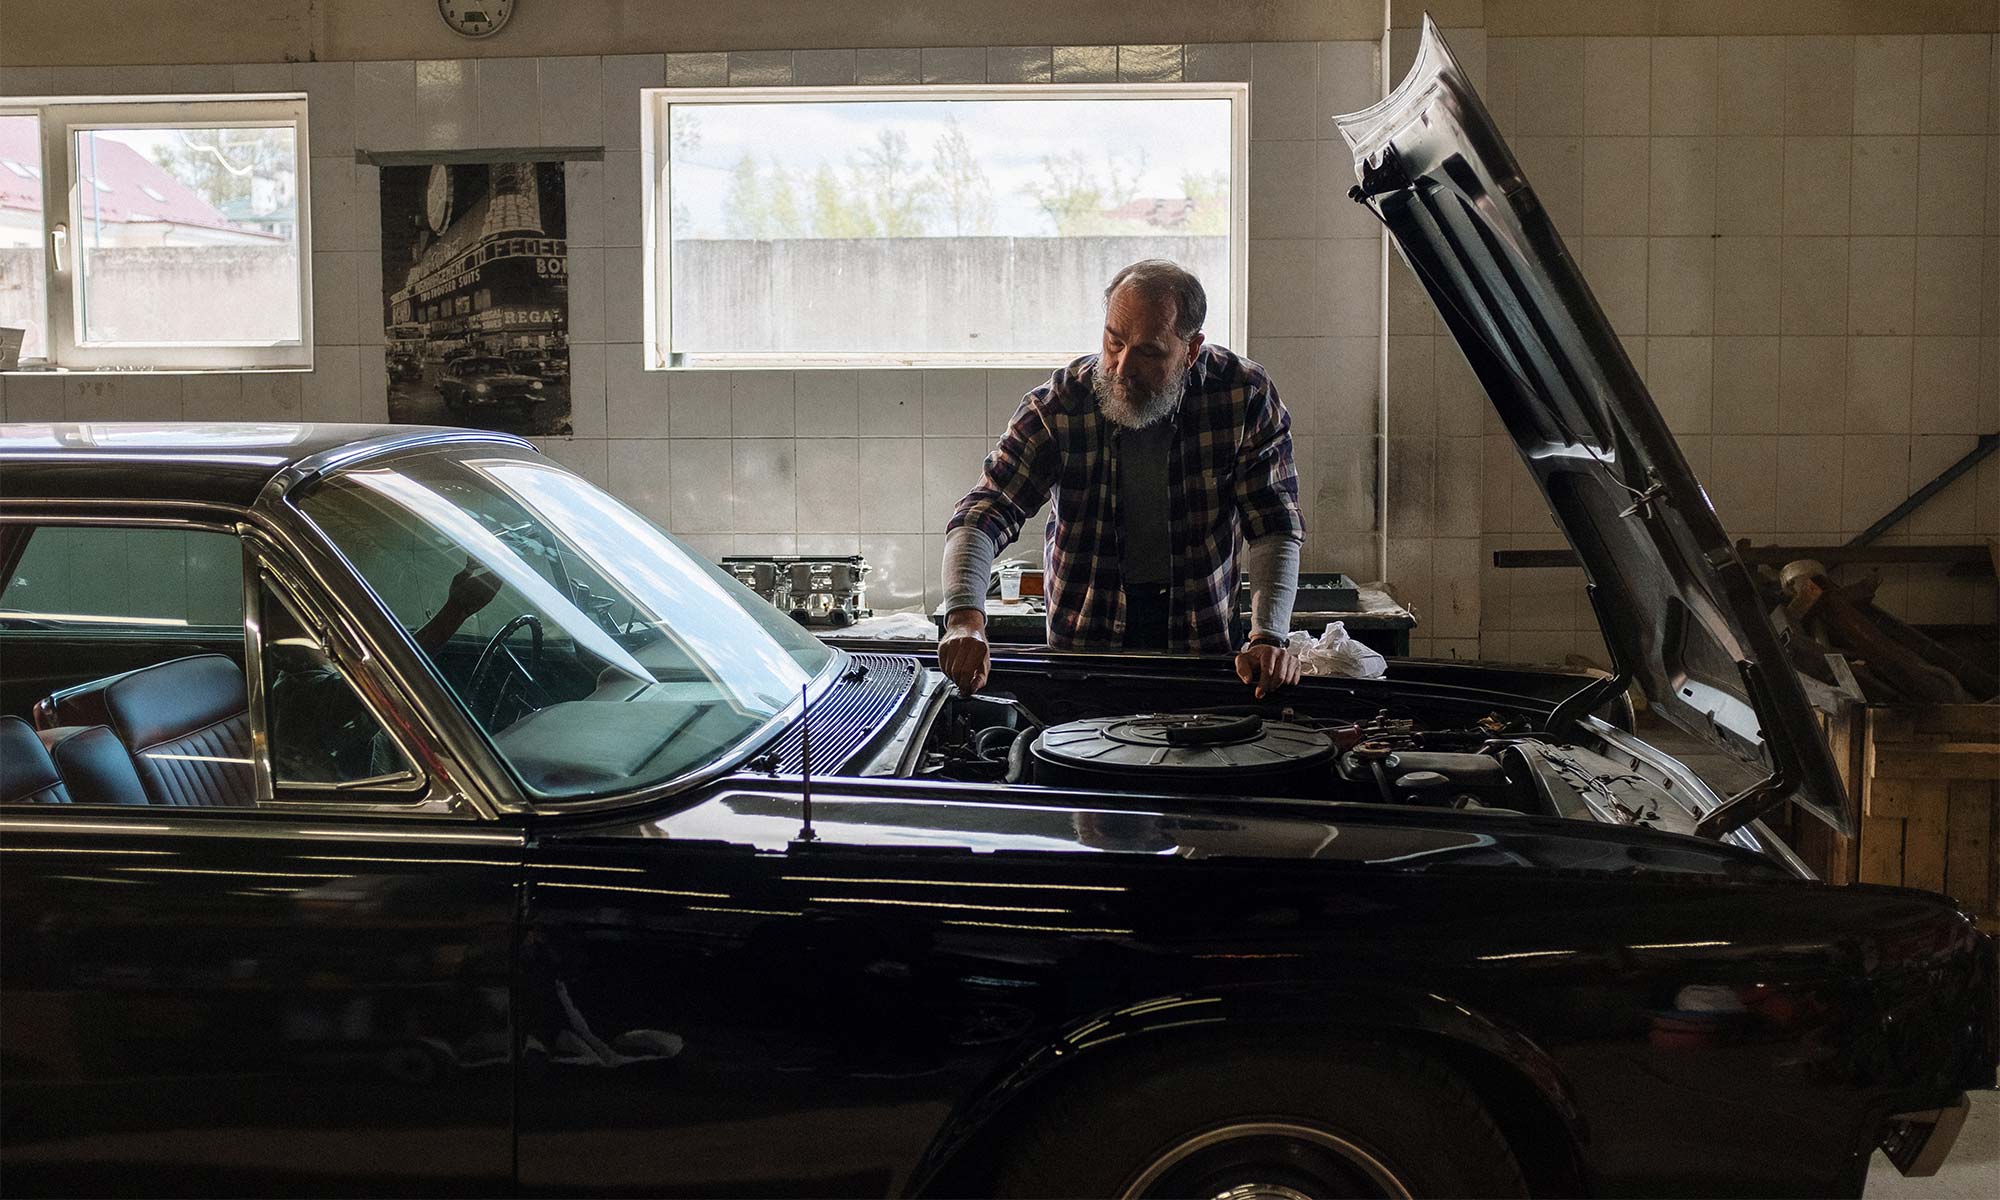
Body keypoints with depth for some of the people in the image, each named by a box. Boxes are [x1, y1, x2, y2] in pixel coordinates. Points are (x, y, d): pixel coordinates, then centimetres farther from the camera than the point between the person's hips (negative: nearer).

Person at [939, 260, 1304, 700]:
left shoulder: (1246, 396, -10)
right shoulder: (1058, 404, -13)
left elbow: (1276, 527, -9)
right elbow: (981, 515, -17)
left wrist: (1267, 639, -23)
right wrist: (965, 619, -35)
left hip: (1202, 639, 0)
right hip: (1082, 639, 0)